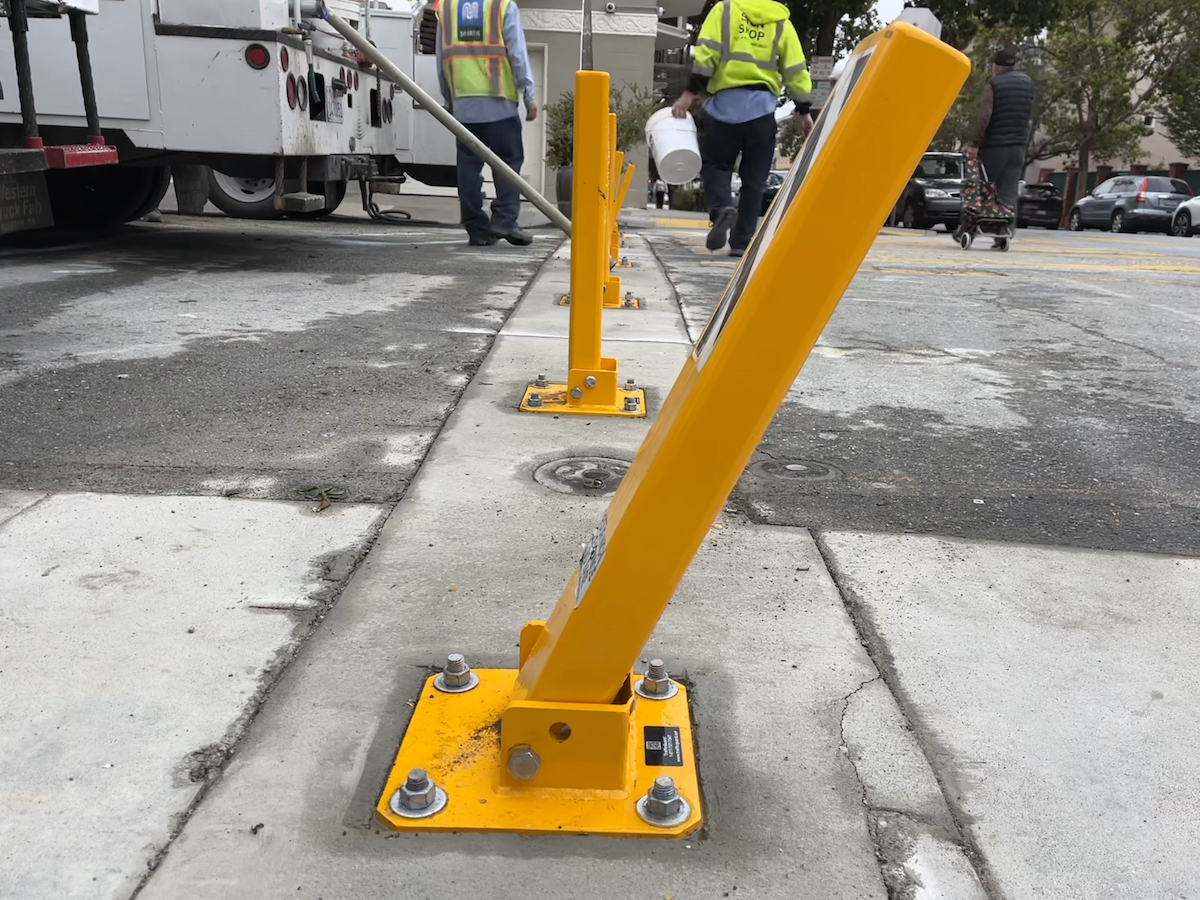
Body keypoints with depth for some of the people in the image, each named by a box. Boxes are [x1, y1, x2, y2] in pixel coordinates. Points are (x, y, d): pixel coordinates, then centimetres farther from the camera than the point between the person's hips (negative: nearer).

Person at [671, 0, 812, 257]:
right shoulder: (782, 21, 12)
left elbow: (705, 54, -6)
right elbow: (796, 72, 10)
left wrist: (690, 93, -3)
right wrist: (804, 112, 17)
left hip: (726, 103, -2)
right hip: (762, 107, 2)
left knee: (714, 165, 11)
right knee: (753, 179, 8)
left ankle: (721, 210, -18)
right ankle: (741, 242, 6)